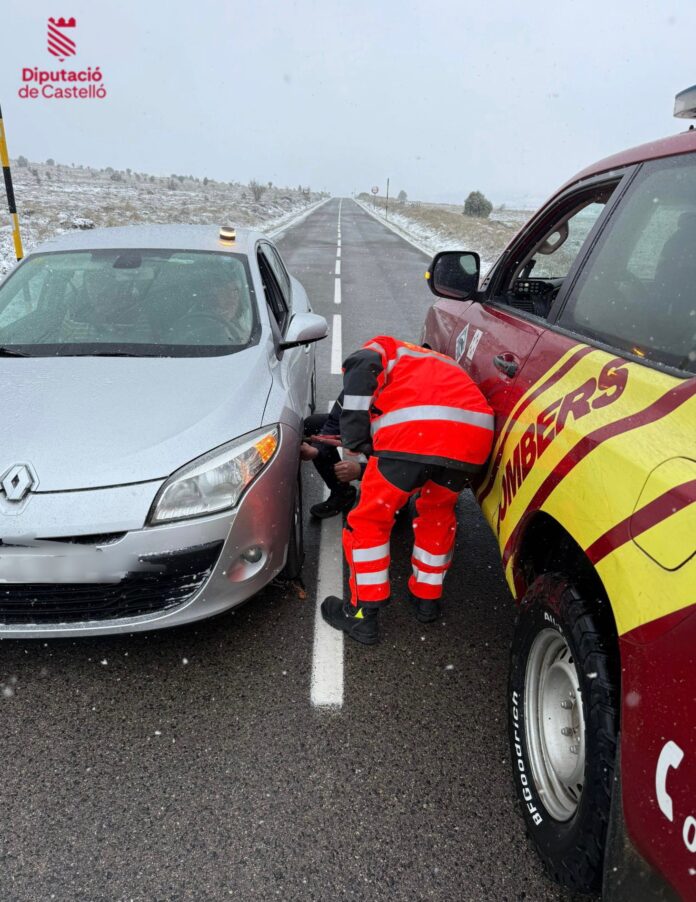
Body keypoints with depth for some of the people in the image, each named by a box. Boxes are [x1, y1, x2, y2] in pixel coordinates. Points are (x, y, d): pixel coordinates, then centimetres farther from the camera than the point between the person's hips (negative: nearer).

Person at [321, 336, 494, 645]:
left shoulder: (383, 349, 27)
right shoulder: (440, 364, 45)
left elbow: (363, 365, 1)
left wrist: (355, 437, 2)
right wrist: (363, 467, 46)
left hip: (414, 432, -6)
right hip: (475, 433, 6)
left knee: (370, 518, 13)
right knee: (437, 513, 31)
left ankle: (363, 614, 20)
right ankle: (428, 600, 41)